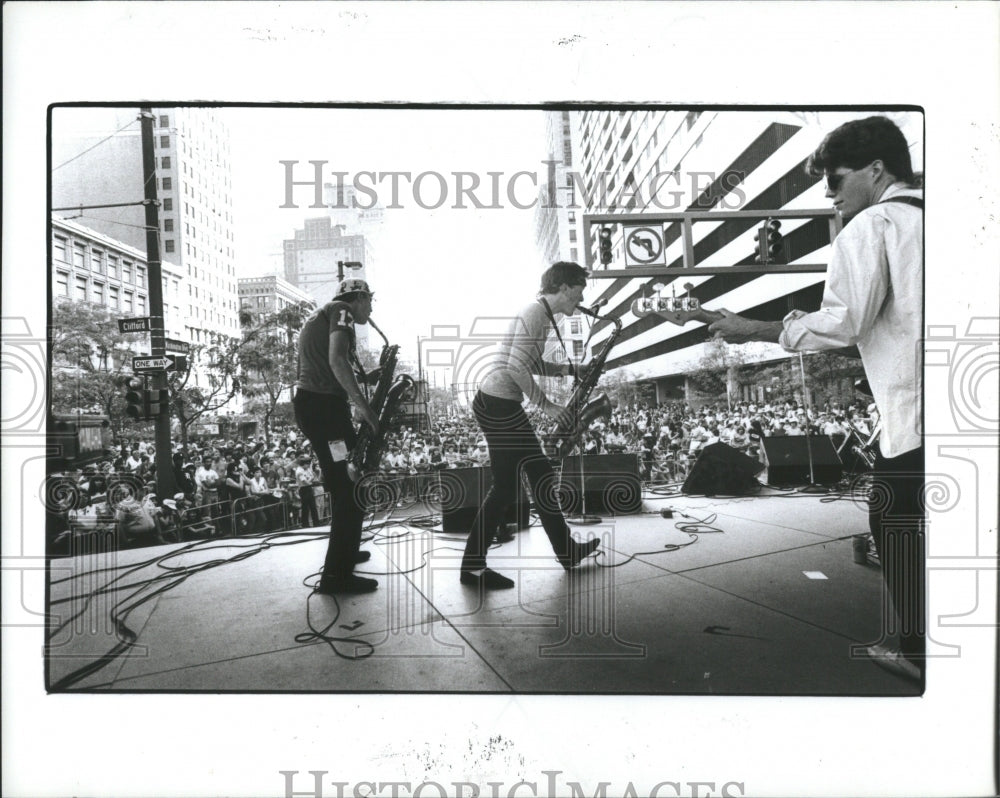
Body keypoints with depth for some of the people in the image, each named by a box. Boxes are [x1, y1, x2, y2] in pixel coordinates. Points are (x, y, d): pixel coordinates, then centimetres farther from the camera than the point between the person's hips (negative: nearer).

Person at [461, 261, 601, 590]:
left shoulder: (541, 313, 16)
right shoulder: (535, 312, -15)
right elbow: (516, 367, -24)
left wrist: (565, 368, 10)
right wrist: (547, 406, -18)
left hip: (503, 406, 10)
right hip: (497, 406, -10)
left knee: (541, 475, 15)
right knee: (505, 488, -3)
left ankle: (567, 550, 28)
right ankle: (472, 567, 9)